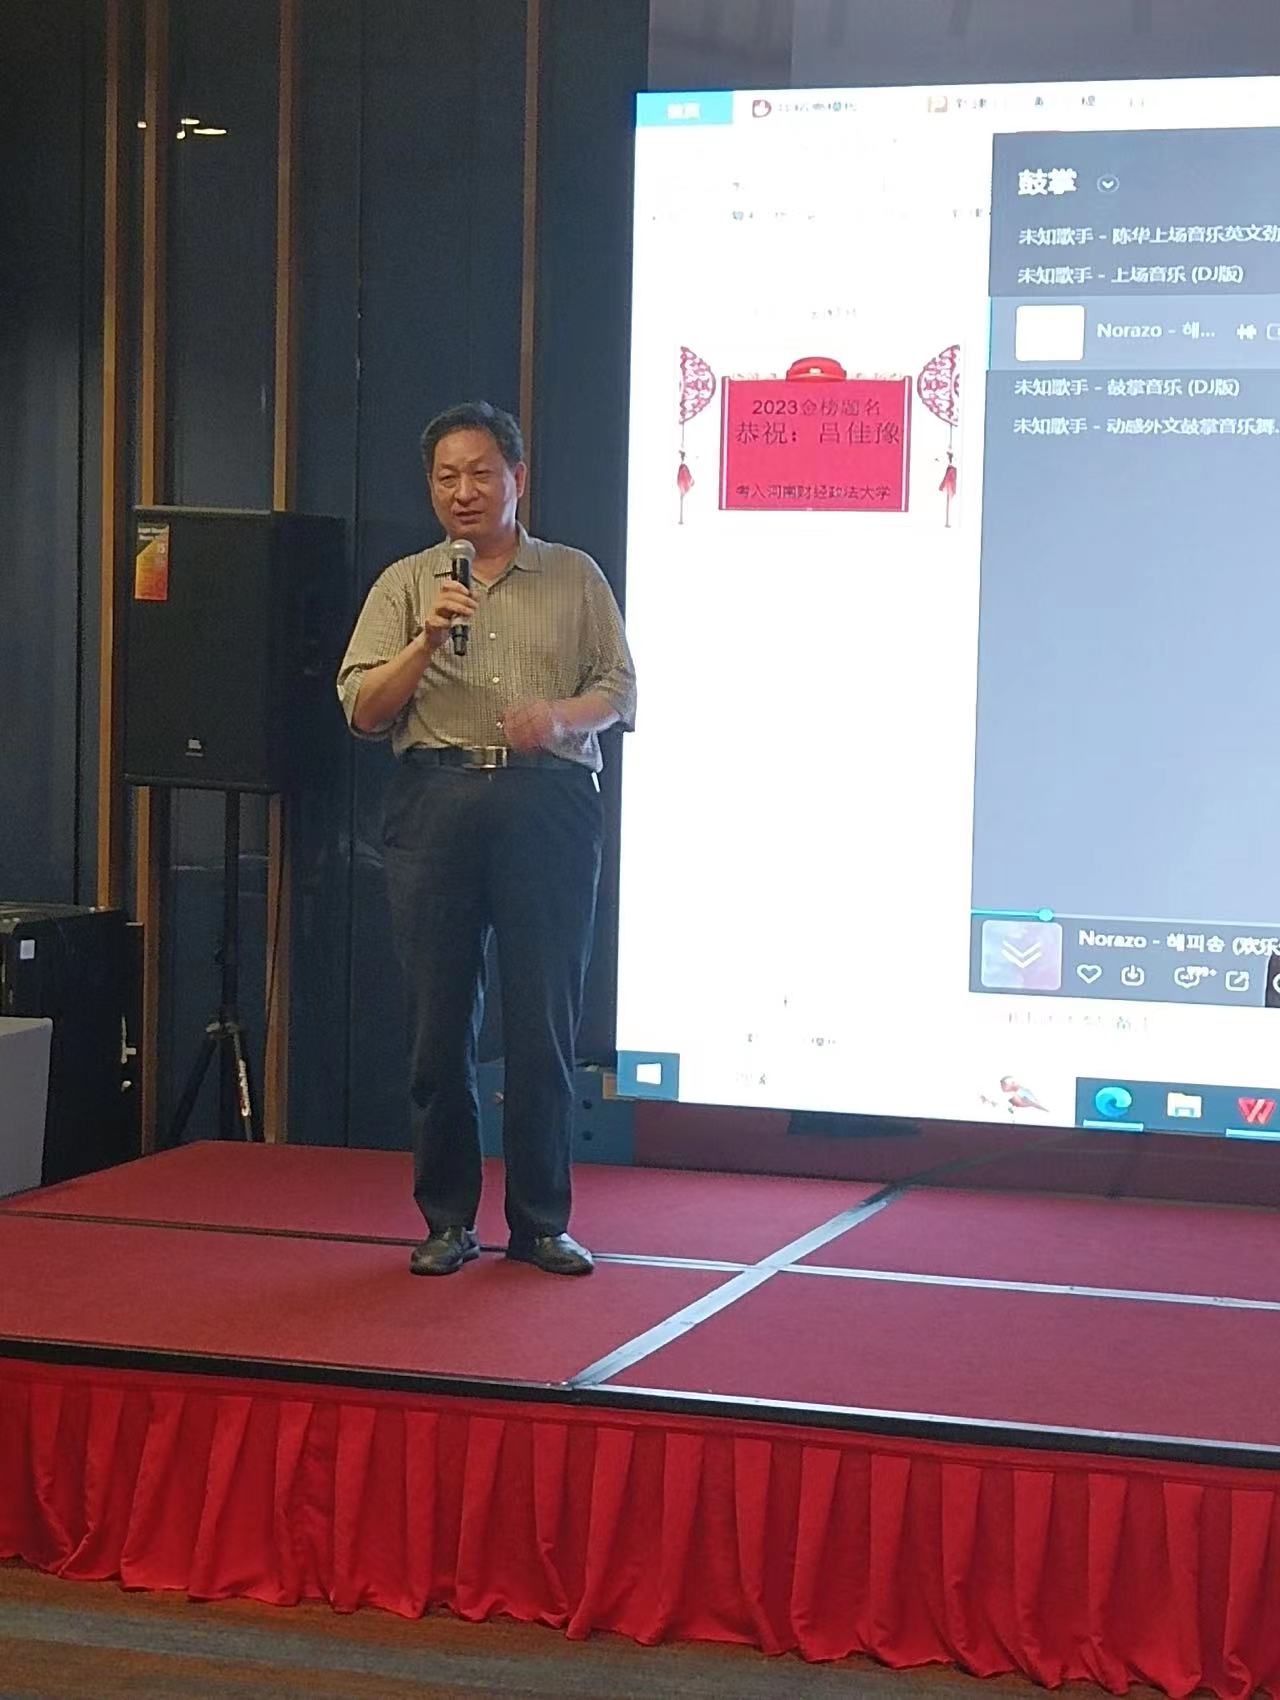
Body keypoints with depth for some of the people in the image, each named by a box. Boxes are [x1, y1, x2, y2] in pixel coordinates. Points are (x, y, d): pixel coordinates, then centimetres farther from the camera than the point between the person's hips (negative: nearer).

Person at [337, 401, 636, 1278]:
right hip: (435, 803, 1)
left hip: (549, 803, -1)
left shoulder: (575, 576, 13)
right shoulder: (405, 584, 13)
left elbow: (621, 688, 9)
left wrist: (562, 716, -11)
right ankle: (448, 1220, 10)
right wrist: (426, 639, -10)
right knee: (440, 1017, 1)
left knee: (546, 1019, -1)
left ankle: (542, 1221, 8)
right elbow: (363, 710, 5)